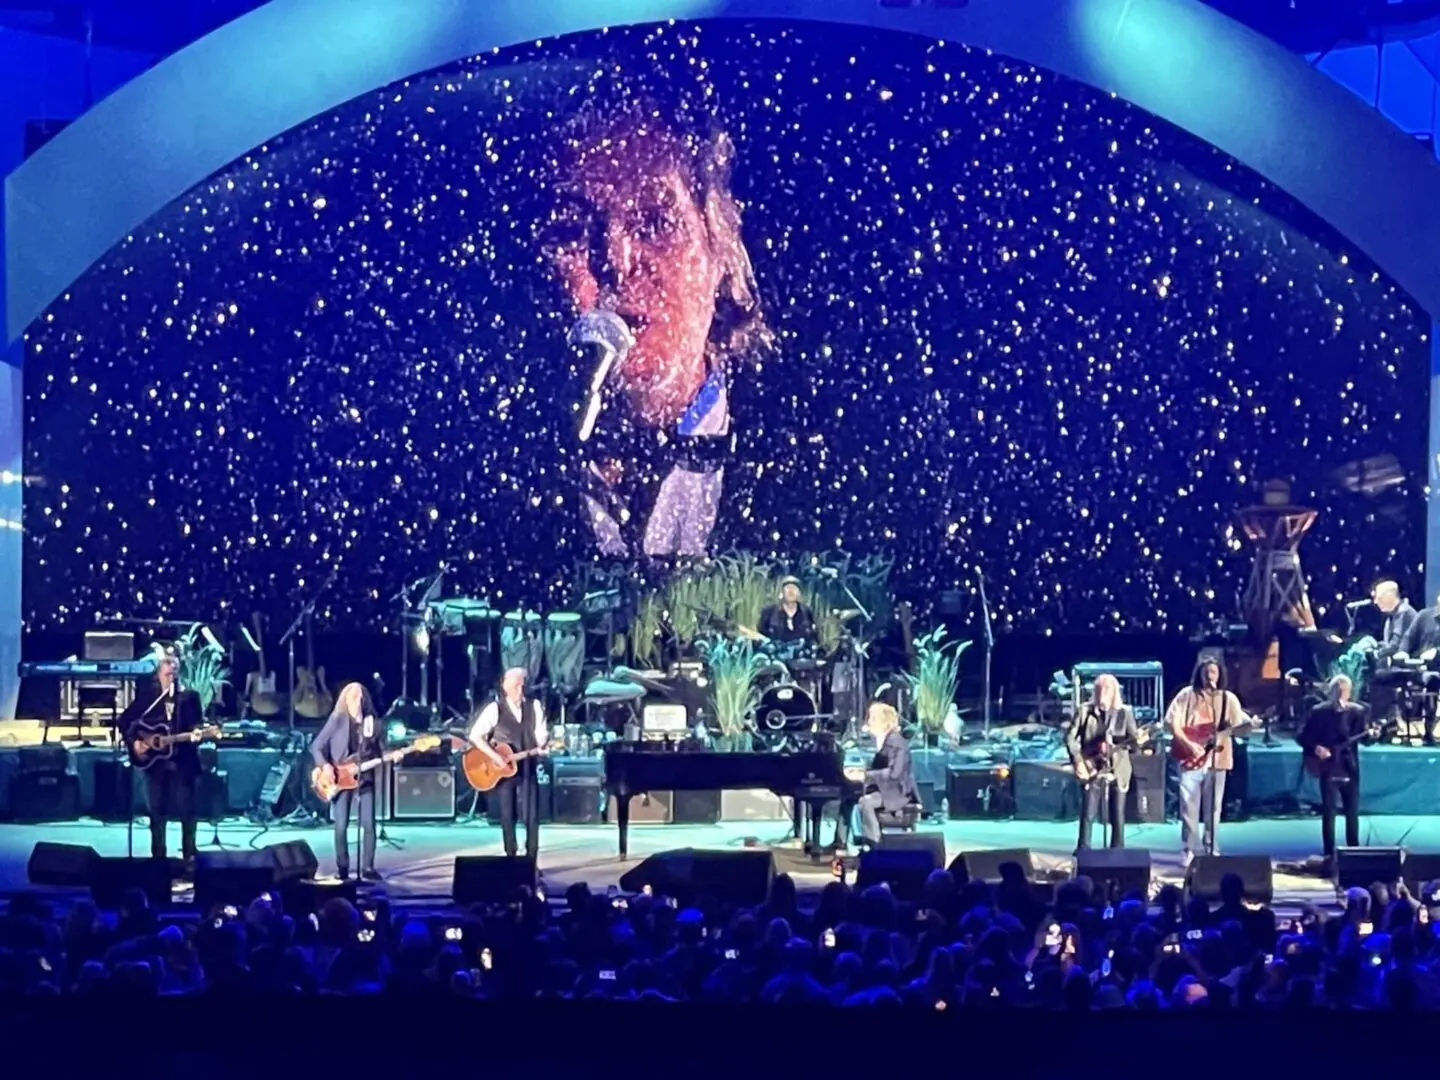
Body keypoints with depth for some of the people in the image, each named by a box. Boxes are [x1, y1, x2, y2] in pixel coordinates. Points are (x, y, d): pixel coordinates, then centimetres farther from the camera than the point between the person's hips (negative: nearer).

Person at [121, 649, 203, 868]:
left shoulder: (189, 696, 4)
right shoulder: (146, 695, 5)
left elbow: (198, 722, 0)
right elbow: (125, 720, 8)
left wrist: (196, 733, -22)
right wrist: (133, 742, -3)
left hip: (182, 760, -1)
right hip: (155, 760, 1)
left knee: (187, 809, -1)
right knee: (157, 811, 6)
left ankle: (189, 856, 7)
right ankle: (158, 856, 14)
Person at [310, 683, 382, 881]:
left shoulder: (372, 721, 8)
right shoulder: (337, 719, -3)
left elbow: (377, 752, 11)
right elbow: (316, 746, -2)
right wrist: (325, 765, -15)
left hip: (365, 778, 3)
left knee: (369, 824, -4)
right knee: (341, 826, -4)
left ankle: (368, 867, 5)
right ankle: (342, 868, 9)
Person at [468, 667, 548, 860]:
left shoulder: (535, 706, 4)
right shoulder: (495, 708, -4)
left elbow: (541, 734, 1)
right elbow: (475, 735, -9)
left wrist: (541, 745, -21)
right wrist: (494, 756, -17)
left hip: (527, 768, 2)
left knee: (532, 816, -3)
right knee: (507, 817, 2)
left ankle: (531, 862, 6)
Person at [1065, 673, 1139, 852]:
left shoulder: (1125, 712, 4)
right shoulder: (1085, 711, 2)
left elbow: (1132, 738, -2)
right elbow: (1070, 736, 2)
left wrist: (1136, 739, -26)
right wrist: (1077, 761, -8)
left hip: (1118, 771, 1)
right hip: (1091, 770, -1)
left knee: (1117, 817, 4)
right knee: (1088, 815, -3)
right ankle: (1083, 852, 6)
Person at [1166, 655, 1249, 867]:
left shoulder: (1228, 699, 7)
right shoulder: (1187, 695, 0)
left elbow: (1239, 725, 4)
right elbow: (1172, 722, -4)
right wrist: (1188, 744, -13)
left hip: (1217, 759, 2)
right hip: (1191, 757, -2)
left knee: (1213, 808, 6)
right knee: (1189, 807, -3)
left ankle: (1211, 850, 14)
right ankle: (1188, 851, 4)